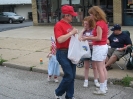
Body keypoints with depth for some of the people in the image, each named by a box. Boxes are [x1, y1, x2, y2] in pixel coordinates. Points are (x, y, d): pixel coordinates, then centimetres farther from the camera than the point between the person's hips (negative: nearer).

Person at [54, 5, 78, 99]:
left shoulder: (69, 25, 13)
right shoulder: (59, 25, -12)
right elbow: (60, 40, -25)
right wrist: (71, 32, -21)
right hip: (63, 53, -8)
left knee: (72, 76, 10)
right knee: (69, 76, -8)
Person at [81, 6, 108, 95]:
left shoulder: (99, 23, -18)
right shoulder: (103, 22, 10)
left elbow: (99, 38, -22)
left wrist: (87, 38, -13)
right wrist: (90, 38, 12)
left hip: (99, 48, -10)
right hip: (104, 46, 10)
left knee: (100, 69, -3)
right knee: (103, 68, 16)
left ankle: (102, 89, 4)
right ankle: (104, 87, 25)